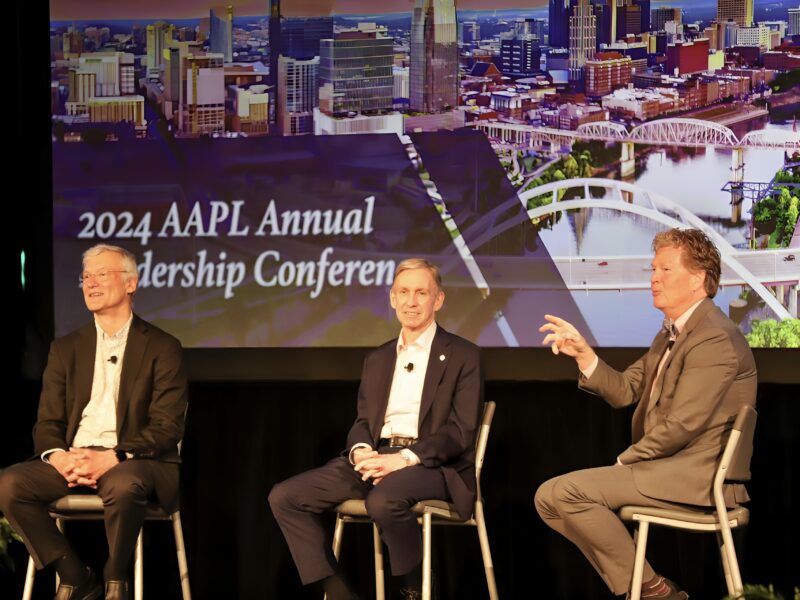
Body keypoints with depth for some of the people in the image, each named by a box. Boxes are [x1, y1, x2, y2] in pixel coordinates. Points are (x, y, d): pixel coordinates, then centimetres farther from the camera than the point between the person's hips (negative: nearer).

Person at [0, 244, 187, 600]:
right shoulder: (66, 348, 16)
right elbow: (47, 422, 11)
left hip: (132, 462, -4)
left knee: (124, 484, -39)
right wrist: (57, 456, -13)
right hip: (70, 460, 4)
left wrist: (114, 458, -21)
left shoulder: (162, 348, 3)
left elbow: (167, 427, -5)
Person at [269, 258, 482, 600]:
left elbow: (462, 431, -6)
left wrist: (405, 458, -19)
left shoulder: (463, 356, 3)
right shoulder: (377, 359, 21)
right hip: (375, 458, 6)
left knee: (384, 499, -40)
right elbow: (363, 421, 18)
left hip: (432, 465, -6)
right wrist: (361, 452, -8)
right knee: (285, 497, -12)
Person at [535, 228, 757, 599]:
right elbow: (624, 391, 15)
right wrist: (583, 353, -2)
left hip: (696, 474, -11)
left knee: (564, 492, -21)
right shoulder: (671, 334, 18)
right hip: (665, 467, 11)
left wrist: (626, 460, -9)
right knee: (550, 498, 11)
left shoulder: (714, 339, -16)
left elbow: (683, 424, -21)